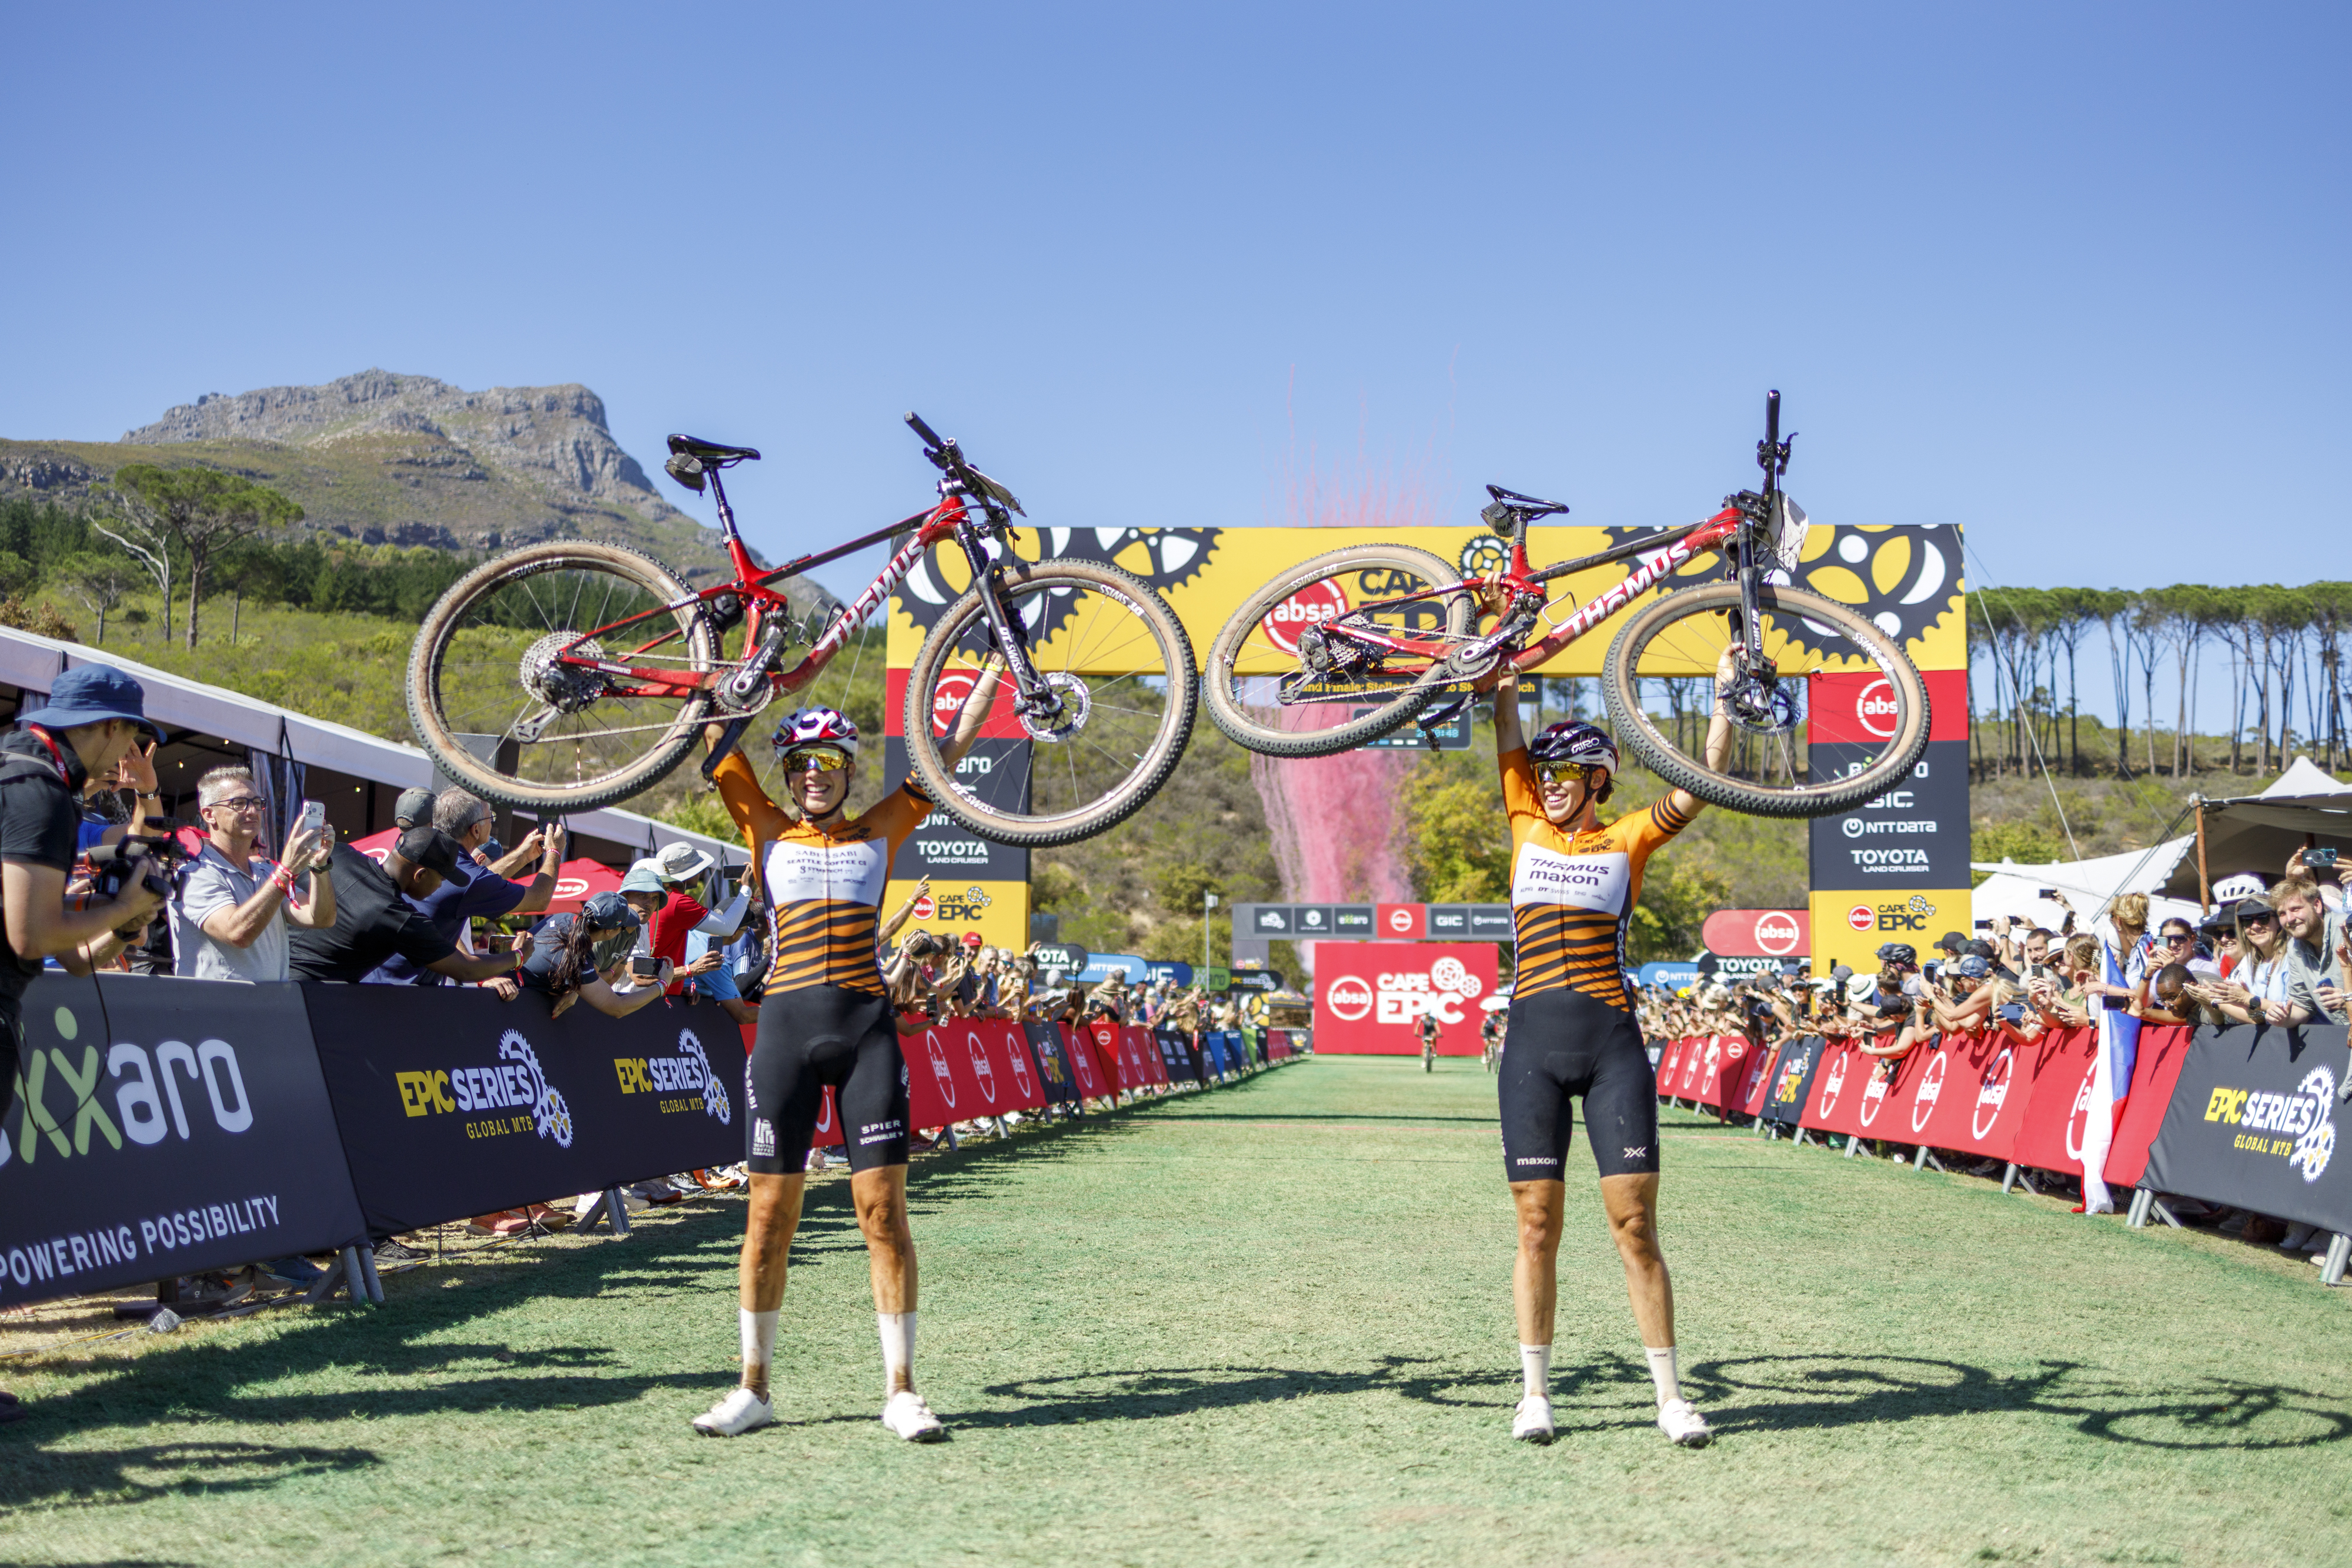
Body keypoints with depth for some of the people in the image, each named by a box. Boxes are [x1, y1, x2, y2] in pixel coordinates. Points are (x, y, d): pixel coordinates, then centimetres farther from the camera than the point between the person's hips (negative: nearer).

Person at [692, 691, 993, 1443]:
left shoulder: (880, 831, 13)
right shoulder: (769, 831, 12)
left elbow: (949, 751, 14)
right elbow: (718, 739, 8)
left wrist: (992, 667, 14)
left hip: (867, 1028, 0)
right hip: (786, 1024, 0)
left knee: (883, 1210, -3)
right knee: (770, 1213, 3)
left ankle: (901, 1390, 2)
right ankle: (754, 1387, 14)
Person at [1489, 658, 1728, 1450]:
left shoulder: (1628, 840, 8)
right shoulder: (1529, 826, 13)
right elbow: (1507, 738, 7)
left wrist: (1724, 694, -8)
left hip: (1613, 1044, -2)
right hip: (1533, 1046, 2)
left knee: (1635, 1222, -4)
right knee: (1537, 1226, 3)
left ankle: (1670, 1397, 2)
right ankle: (1535, 1393, 11)